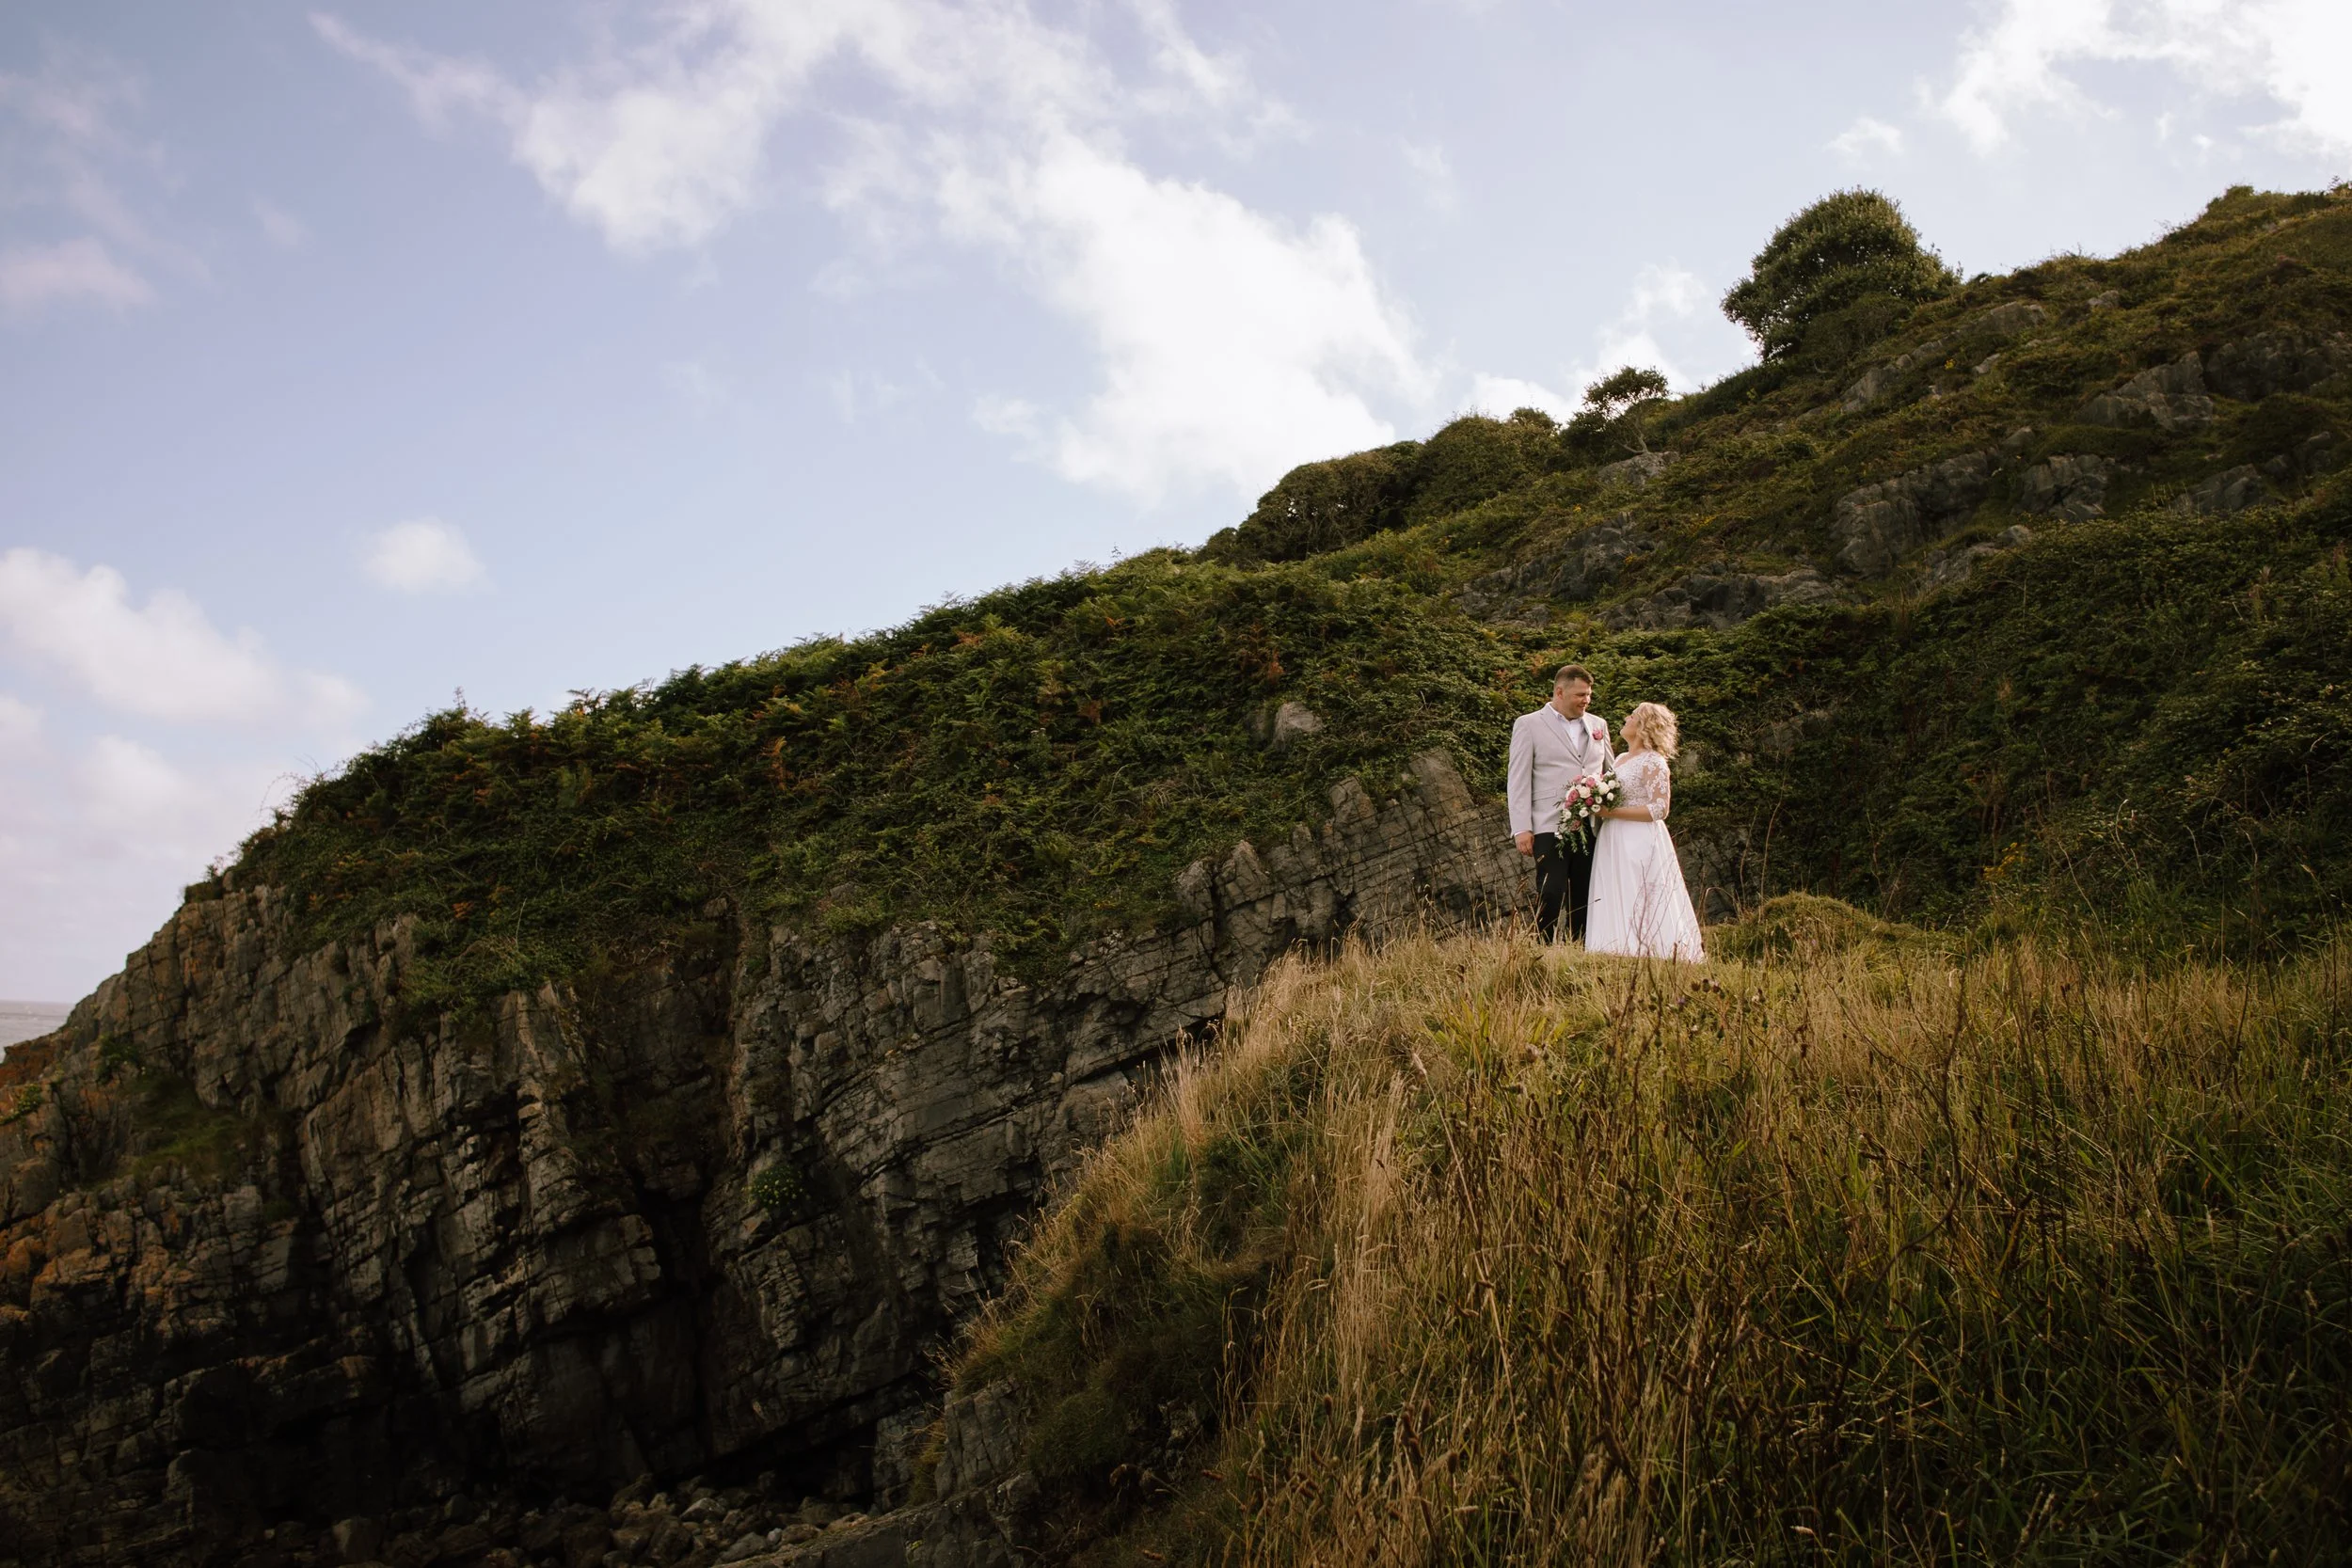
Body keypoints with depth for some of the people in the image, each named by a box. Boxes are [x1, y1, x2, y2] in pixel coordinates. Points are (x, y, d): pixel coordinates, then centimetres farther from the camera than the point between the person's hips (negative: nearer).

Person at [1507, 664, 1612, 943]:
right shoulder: (1528, 725, 2)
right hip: (1550, 828, -4)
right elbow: (1518, 780, -2)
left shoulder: (1598, 725, 16)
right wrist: (1521, 829, -9)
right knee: (1551, 896, -11)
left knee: (1584, 900, 5)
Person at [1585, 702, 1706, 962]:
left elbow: (1659, 809, -16)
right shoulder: (1621, 759, 17)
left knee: (1640, 910, -7)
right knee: (1616, 910, 6)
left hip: (1641, 844, -9)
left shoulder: (1654, 762, -9)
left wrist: (1612, 812, -19)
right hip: (1614, 843, 9)